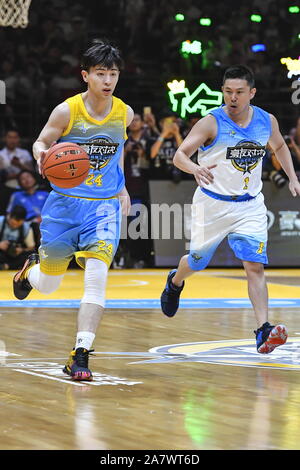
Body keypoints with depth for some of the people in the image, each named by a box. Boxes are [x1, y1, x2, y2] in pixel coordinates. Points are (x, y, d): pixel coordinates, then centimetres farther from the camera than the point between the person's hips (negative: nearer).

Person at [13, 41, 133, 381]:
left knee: (96, 276, -20)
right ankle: (31, 269, 50)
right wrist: (41, 154, -23)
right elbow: (41, 142, 0)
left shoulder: (124, 113, 0)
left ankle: (80, 356, -18)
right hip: (65, 201, -1)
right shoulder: (66, 111, -11)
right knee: (48, 285, 11)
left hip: (104, 204, 1)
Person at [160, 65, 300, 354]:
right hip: (213, 204, -2)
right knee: (197, 262, 15)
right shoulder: (211, 123, -16)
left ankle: (263, 330, -19)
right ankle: (175, 282, 50)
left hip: (250, 206, 2)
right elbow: (179, 155, -23)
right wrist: (195, 168, -45)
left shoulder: (267, 121, -2)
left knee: (255, 266, -13)